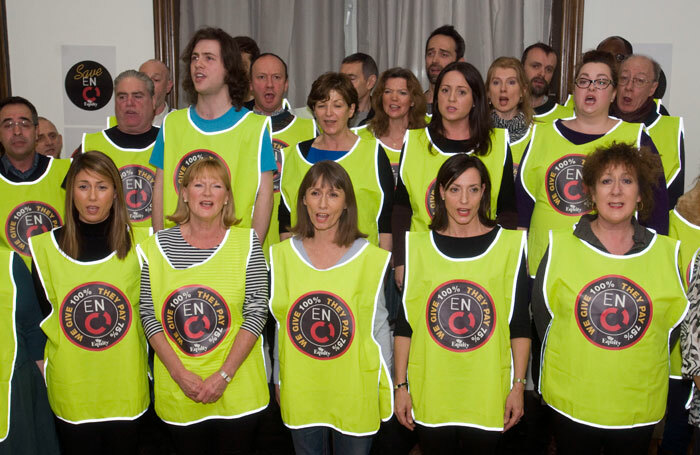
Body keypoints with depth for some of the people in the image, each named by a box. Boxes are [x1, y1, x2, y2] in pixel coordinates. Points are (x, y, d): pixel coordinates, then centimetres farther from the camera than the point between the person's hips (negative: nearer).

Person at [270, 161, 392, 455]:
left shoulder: (371, 258, -9)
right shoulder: (283, 255, 1)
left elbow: (378, 329, -2)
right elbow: (280, 324, 9)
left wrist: (385, 392, 1)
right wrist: (278, 382, 13)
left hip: (355, 395, -2)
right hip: (300, 394, 3)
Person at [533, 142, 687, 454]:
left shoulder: (667, 252, -1)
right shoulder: (560, 246, -4)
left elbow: (677, 319, 8)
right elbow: (542, 314, 2)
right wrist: (567, 365, 3)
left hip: (640, 404, 1)